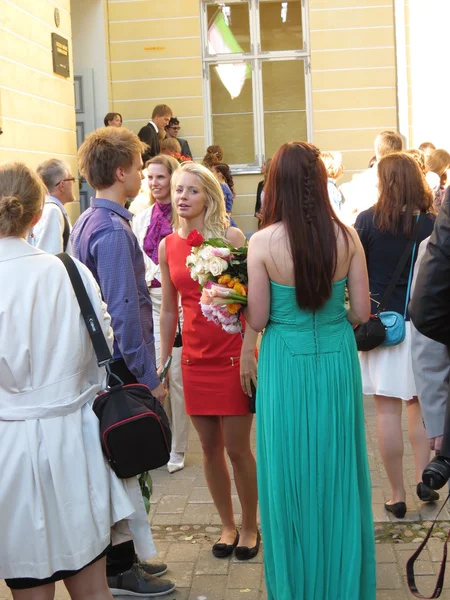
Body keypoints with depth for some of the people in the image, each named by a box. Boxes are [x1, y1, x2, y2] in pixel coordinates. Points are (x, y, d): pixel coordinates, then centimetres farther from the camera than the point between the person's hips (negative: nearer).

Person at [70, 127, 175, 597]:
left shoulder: (85, 223, 10)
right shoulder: (113, 231, -20)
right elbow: (125, 311, -23)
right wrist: (148, 377, -19)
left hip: (103, 361, 10)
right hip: (124, 365, -10)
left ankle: (121, 557, 31)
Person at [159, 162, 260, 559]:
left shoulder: (230, 237, -7)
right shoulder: (168, 246, 5)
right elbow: (169, 309, 11)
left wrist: (248, 354, -16)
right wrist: (163, 361, 11)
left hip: (232, 356, -4)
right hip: (195, 358, 4)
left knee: (237, 448, 1)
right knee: (210, 448, 10)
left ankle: (250, 527, 21)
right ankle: (228, 526, 27)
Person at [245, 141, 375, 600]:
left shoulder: (263, 242, -13)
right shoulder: (346, 236, -6)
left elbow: (257, 319, -9)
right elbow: (361, 313, -2)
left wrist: (241, 299, 11)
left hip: (286, 365, -2)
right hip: (337, 361, 2)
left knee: (292, 474, 12)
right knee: (337, 470, 16)